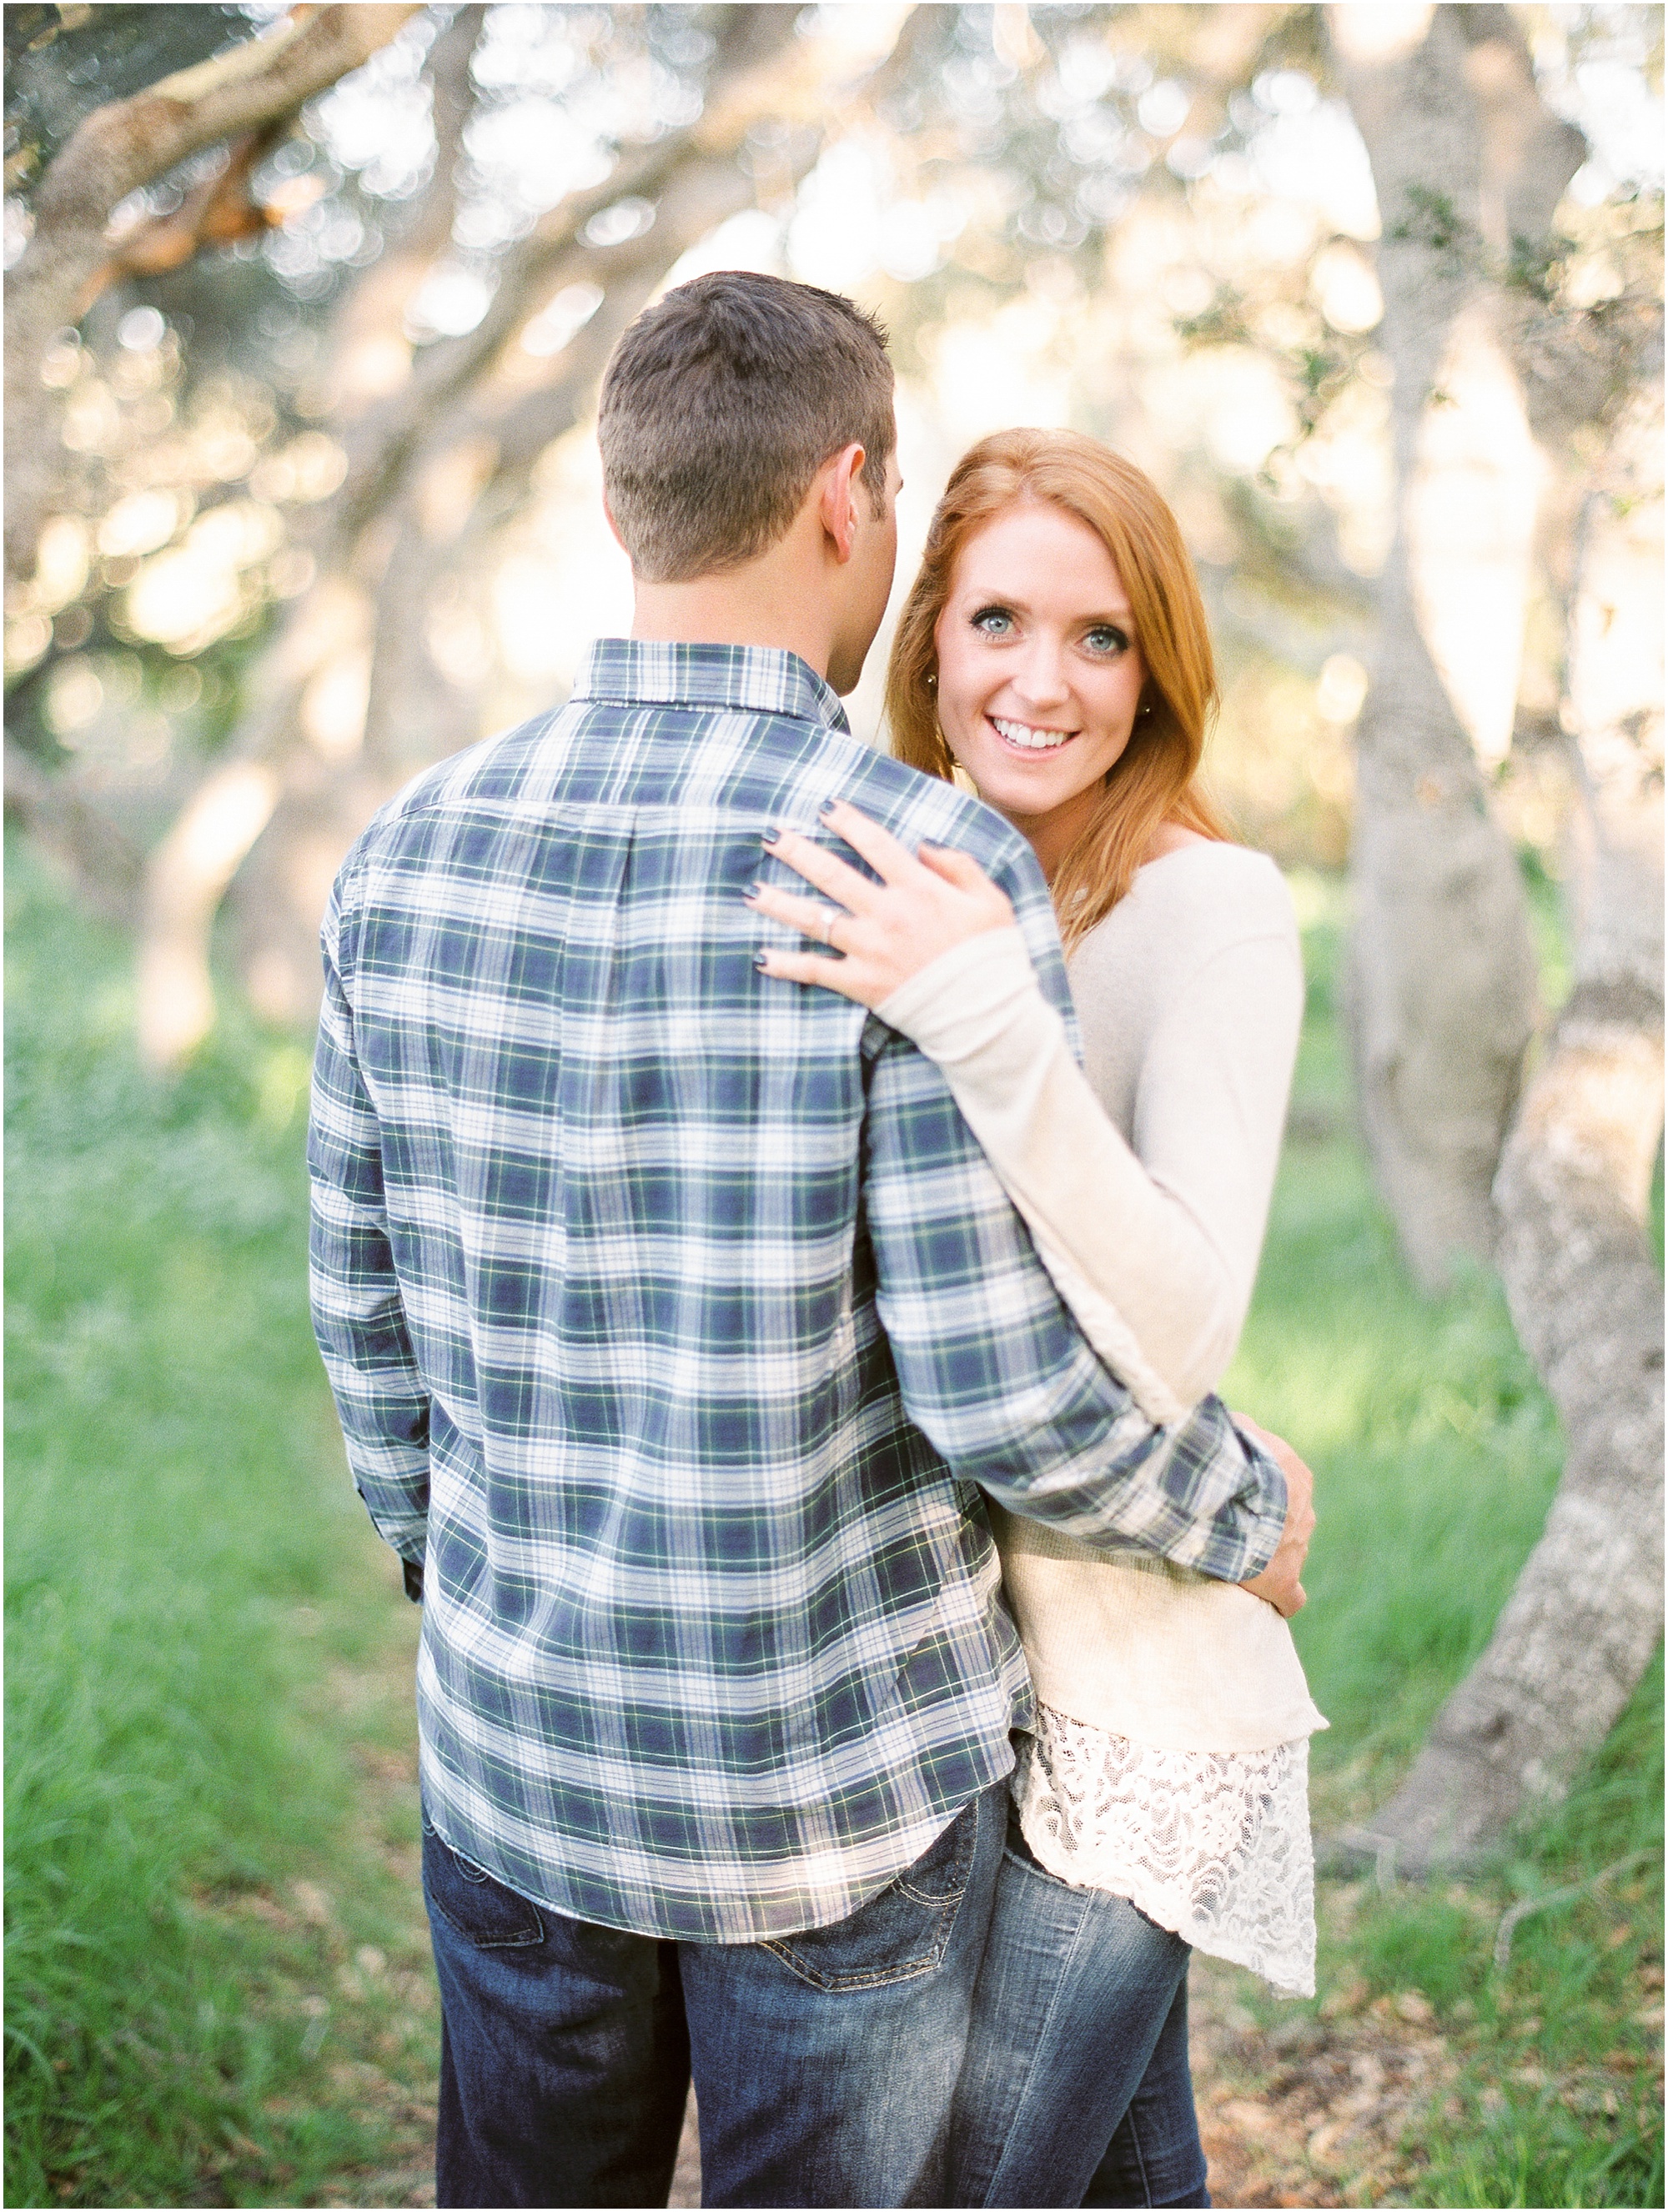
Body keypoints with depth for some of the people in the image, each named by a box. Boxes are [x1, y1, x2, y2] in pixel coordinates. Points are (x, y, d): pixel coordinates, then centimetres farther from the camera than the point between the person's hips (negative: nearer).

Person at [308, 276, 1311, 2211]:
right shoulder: (935, 868, -20)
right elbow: (997, 1388, -20)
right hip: (839, 1775, -4)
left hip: (515, 1753, 4)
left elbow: (364, 1307, 4)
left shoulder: (407, 856, -4)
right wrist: (1249, 1508, 0)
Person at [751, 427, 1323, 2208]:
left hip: (1129, 1674, -6)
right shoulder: (914, 892, 3)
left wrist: (986, 1022, -35)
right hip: (948, 1635, 6)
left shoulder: (1212, 908, -16)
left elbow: (1176, 1343, -27)